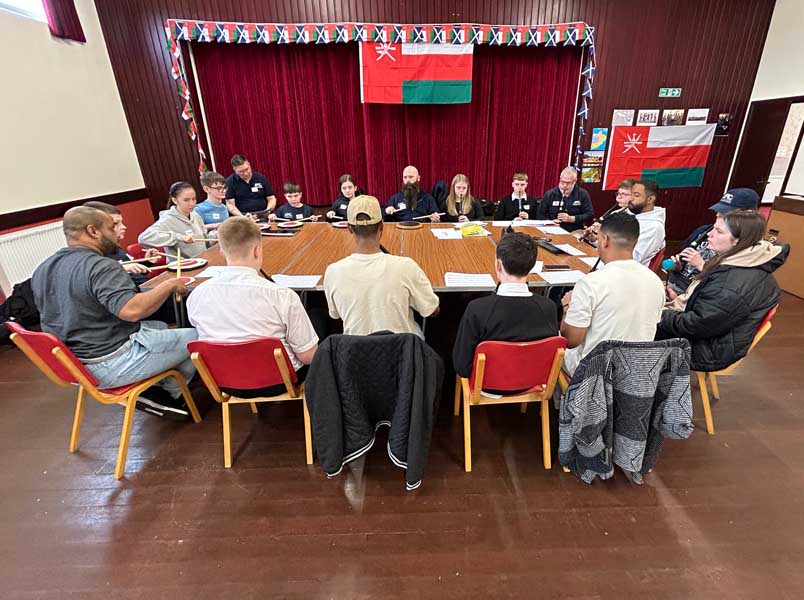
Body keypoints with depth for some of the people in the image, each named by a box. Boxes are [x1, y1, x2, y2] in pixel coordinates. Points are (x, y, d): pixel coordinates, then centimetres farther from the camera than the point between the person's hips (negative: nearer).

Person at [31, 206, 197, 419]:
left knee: (160, 327, 27)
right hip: (111, 365, -9)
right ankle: (169, 392, 9)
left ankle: (156, 388, 14)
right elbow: (131, 310, -37)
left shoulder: (42, 270, 6)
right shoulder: (100, 267, -23)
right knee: (196, 337, 0)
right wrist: (169, 285, -22)